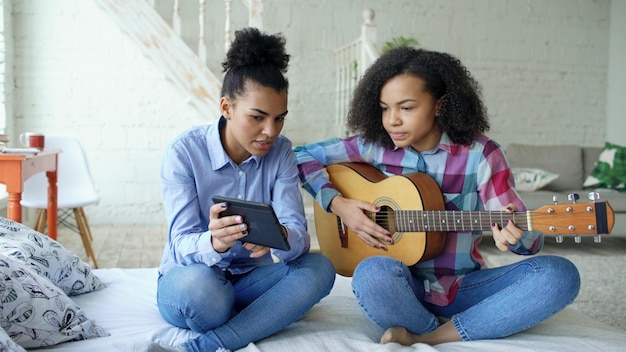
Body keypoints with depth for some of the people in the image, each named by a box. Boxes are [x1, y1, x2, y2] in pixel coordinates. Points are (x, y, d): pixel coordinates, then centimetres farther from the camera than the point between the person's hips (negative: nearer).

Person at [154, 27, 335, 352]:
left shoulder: (281, 151, -4)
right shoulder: (184, 151, -14)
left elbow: (298, 232, -15)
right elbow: (182, 245, -20)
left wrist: (282, 238, -41)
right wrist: (213, 243, -45)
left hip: (250, 279, 5)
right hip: (189, 279, -4)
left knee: (319, 268, -24)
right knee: (200, 285, -39)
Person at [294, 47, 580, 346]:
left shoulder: (480, 154, -8)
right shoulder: (375, 145, -3)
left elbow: (532, 238, -8)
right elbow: (303, 157, 4)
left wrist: (514, 236, -34)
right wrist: (338, 204, -11)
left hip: (464, 287, 2)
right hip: (405, 287, -1)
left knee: (559, 274, -24)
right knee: (373, 273, -37)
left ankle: (419, 339, -22)